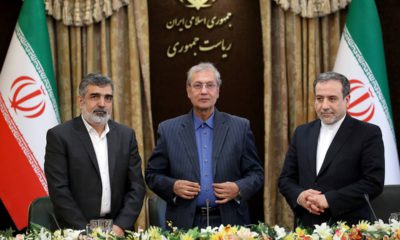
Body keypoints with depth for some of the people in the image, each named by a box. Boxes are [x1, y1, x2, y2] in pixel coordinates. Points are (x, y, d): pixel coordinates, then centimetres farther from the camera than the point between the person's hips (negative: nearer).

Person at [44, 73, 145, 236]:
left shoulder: (126, 135, 8)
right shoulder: (59, 136, -3)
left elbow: (136, 186, 4)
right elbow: (59, 190, -8)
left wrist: (120, 226, -8)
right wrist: (86, 231, -14)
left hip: (119, 229, 3)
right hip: (77, 232, -3)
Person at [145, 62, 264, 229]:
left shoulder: (240, 127, 2)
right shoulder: (168, 130, 3)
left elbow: (256, 173, 5)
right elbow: (152, 174, 7)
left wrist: (238, 189, -13)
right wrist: (173, 187, -11)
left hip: (229, 222, 0)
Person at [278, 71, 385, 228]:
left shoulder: (368, 133, -6)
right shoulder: (302, 133, 9)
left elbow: (374, 183, -13)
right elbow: (286, 179, 10)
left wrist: (329, 200, -18)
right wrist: (299, 195, -11)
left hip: (348, 230, -4)